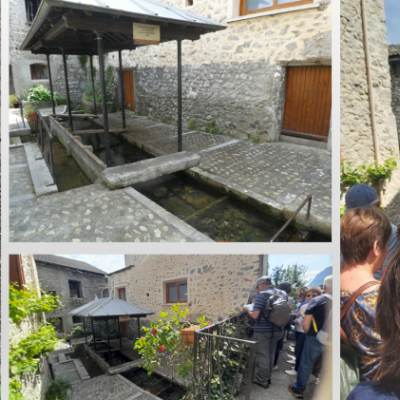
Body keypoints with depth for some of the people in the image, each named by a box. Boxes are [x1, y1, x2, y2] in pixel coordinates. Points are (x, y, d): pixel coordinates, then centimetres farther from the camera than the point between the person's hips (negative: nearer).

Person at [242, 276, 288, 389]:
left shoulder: (262, 295, -18)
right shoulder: (283, 293, 2)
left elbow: (255, 315, -21)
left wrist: (247, 309, -3)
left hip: (263, 330, -7)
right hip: (277, 329, 7)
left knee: (262, 355, 8)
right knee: (270, 354, 21)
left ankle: (262, 379, 19)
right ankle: (267, 376, 34)